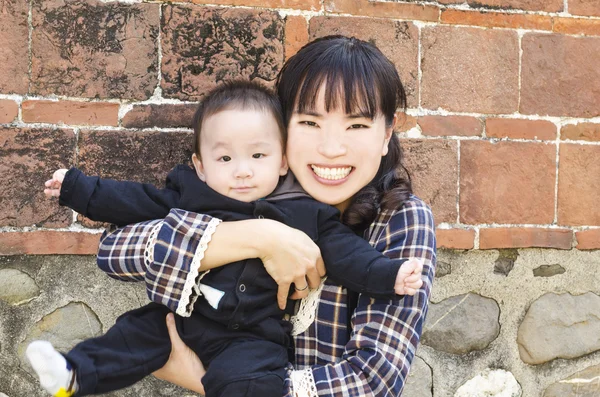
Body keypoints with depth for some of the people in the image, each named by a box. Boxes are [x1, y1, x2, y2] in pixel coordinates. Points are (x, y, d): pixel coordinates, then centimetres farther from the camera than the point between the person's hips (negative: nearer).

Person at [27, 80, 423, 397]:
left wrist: (389, 273, -16)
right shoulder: (189, 195, 2)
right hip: (182, 314, 4)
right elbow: (133, 201, 10)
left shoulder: (306, 213, -3)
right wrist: (77, 187, 10)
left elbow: (345, 251, -2)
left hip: (253, 337, -4)